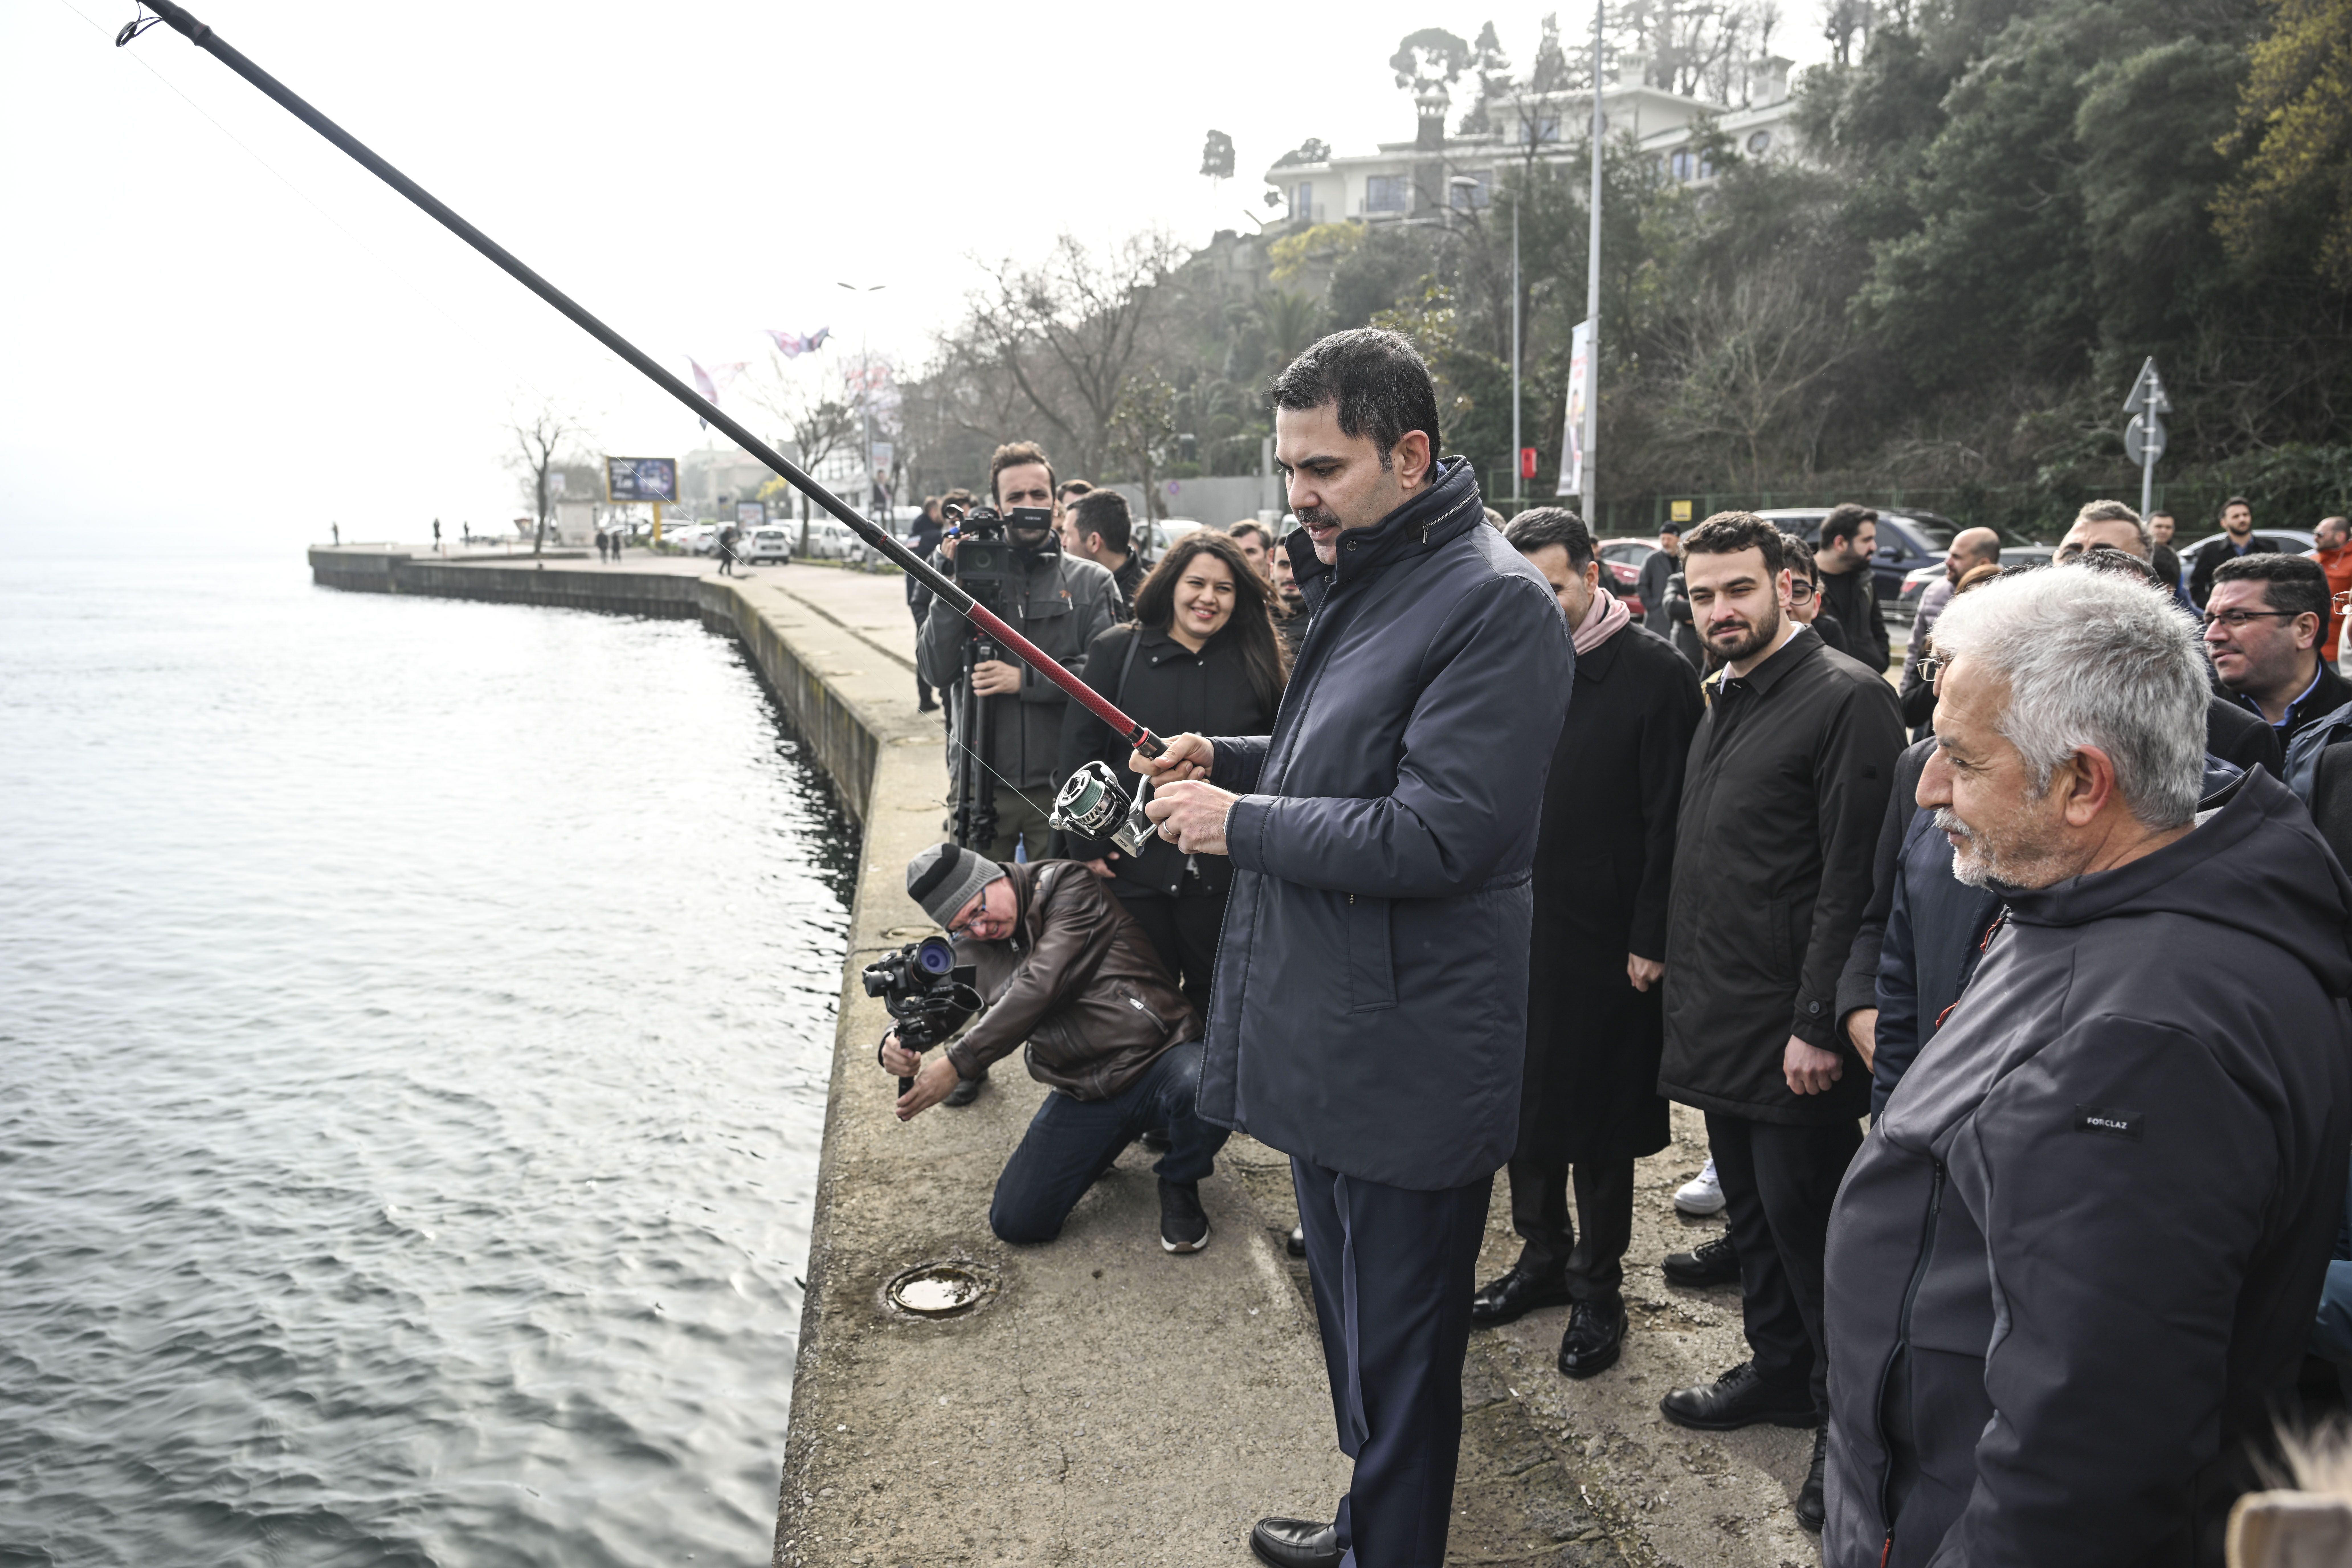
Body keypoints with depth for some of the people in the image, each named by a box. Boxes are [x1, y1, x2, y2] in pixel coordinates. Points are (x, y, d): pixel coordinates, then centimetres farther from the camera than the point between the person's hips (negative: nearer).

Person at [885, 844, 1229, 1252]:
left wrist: (957, 1064, -23)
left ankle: (1179, 1186, -4)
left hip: (1156, 1061, -5)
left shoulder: (1067, 886, -11)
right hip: (1082, 1092, 6)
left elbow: (1041, 987, -21)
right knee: (1016, 1223, -5)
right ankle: (1100, 1147, 24)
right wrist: (900, 1042, -22)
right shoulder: (971, 944, 8)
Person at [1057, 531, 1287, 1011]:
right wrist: (1087, 845, -4)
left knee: (1215, 999, 13)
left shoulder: (1261, 665, 3)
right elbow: (1080, 751, 0)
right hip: (1136, 865, 0)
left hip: (1225, 875, 1)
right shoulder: (1116, 651, 1)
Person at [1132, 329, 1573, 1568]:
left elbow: (1438, 834, -24)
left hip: (1406, 1069, -10)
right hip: (1326, 1036, 10)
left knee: (1396, 1355, 6)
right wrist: (1229, 758, 6)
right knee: (1350, 1316, 25)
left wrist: (1242, 822, -16)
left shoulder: (1494, 602, -18)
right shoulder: (1362, 583, 13)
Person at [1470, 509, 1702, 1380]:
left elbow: (1668, 819, -11)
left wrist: (1651, 940, -14)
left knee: (1599, 1122, 8)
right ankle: (1544, 1257, 33)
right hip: (1514, 930, 5)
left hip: (1605, 942, -5)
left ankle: (1597, 1288, 24)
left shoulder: (1655, 673, -10)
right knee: (1524, 1108, 15)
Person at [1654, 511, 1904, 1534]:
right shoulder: (1725, 700, 13)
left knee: (1803, 1223, 1)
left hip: (1793, 1035, -8)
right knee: (1751, 1210, 19)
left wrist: (1819, 1024, -20)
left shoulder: (1847, 699, -15)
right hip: (1719, 1019, 9)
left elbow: (1854, 877, -19)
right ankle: (1780, 1373, 36)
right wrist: (1686, 984, 14)